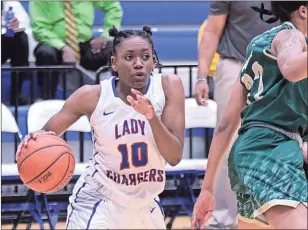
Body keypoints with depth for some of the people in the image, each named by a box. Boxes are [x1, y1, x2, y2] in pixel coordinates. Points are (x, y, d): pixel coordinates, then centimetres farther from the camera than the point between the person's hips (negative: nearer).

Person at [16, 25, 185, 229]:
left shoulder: (169, 87, -13)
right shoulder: (93, 96, -15)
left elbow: (174, 157, -15)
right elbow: (47, 133, -6)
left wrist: (152, 117, -31)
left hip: (146, 206, 3)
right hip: (98, 204, -3)